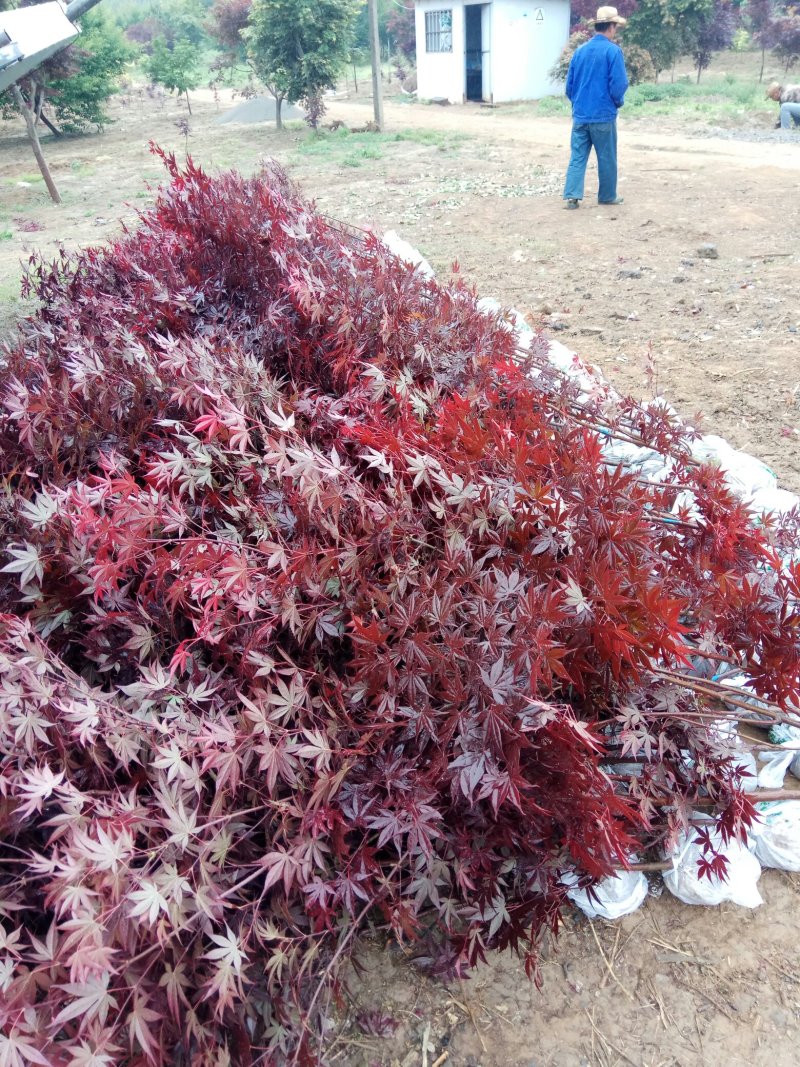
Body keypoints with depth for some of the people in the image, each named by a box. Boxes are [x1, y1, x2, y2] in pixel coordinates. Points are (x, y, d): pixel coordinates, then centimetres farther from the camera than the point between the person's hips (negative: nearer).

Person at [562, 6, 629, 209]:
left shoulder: (580, 50, 7)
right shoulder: (613, 50, -9)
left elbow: (569, 84, 10)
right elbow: (618, 84, -13)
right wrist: (618, 102, 6)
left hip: (580, 115, 5)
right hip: (603, 115, -4)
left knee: (577, 156, 4)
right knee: (606, 158, 8)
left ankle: (572, 195, -6)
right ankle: (607, 196, 16)